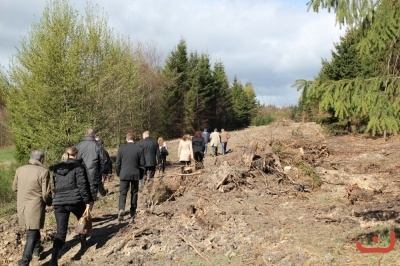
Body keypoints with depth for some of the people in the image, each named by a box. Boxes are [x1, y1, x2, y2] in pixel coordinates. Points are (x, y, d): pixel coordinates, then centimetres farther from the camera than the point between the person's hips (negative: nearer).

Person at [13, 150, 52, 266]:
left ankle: (37, 248, 44)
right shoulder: (43, 172, -14)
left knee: (32, 229, 26)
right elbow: (46, 194, -13)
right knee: (32, 234, 2)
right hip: (35, 207, -6)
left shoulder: (19, 170, 2)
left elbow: (15, 188, 13)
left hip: (21, 205, 6)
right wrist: (49, 203, 7)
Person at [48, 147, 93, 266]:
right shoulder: (78, 166, -2)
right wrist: (88, 201, -8)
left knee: (61, 232, 1)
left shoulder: (56, 168, 15)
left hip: (58, 202, 4)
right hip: (75, 200, -3)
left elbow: (55, 186, 21)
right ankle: (83, 244, 39)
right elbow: (82, 185, -10)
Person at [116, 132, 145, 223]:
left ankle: (121, 209, -20)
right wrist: (140, 175, 12)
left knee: (122, 193, 5)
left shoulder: (121, 148, -2)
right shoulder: (140, 148, -1)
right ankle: (132, 215, 13)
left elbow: (118, 163, 1)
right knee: (134, 194, 10)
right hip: (135, 175, 1)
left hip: (124, 174, -1)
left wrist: (118, 173, 14)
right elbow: (142, 163, 1)